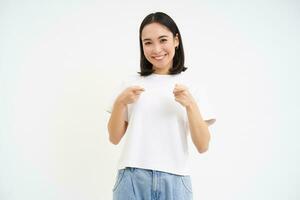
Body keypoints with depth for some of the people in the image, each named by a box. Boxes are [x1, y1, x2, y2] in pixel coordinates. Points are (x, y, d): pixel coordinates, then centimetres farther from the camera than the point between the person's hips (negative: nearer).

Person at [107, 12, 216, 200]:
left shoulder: (190, 86, 4)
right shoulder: (131, 83, 6)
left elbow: (203, 146, -1)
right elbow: (114, 138, 6)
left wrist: (190, 105, -13)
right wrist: (120, 102, -8)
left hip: (174, 180, 0)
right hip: (133, 179, 1)